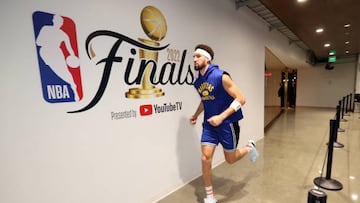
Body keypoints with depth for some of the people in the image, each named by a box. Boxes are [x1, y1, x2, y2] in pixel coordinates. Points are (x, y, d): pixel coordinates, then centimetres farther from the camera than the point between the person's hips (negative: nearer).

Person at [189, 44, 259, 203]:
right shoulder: (198, 82, 2)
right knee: (205, 158, -2)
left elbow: (241, 99, -19)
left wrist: (221, 117, -26)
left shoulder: (221, 76, -19)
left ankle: (249, 147, 44)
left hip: (227, 123, -5)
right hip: (209, 124, 5)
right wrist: (196, 115, 14)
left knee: (230, 160, 12)